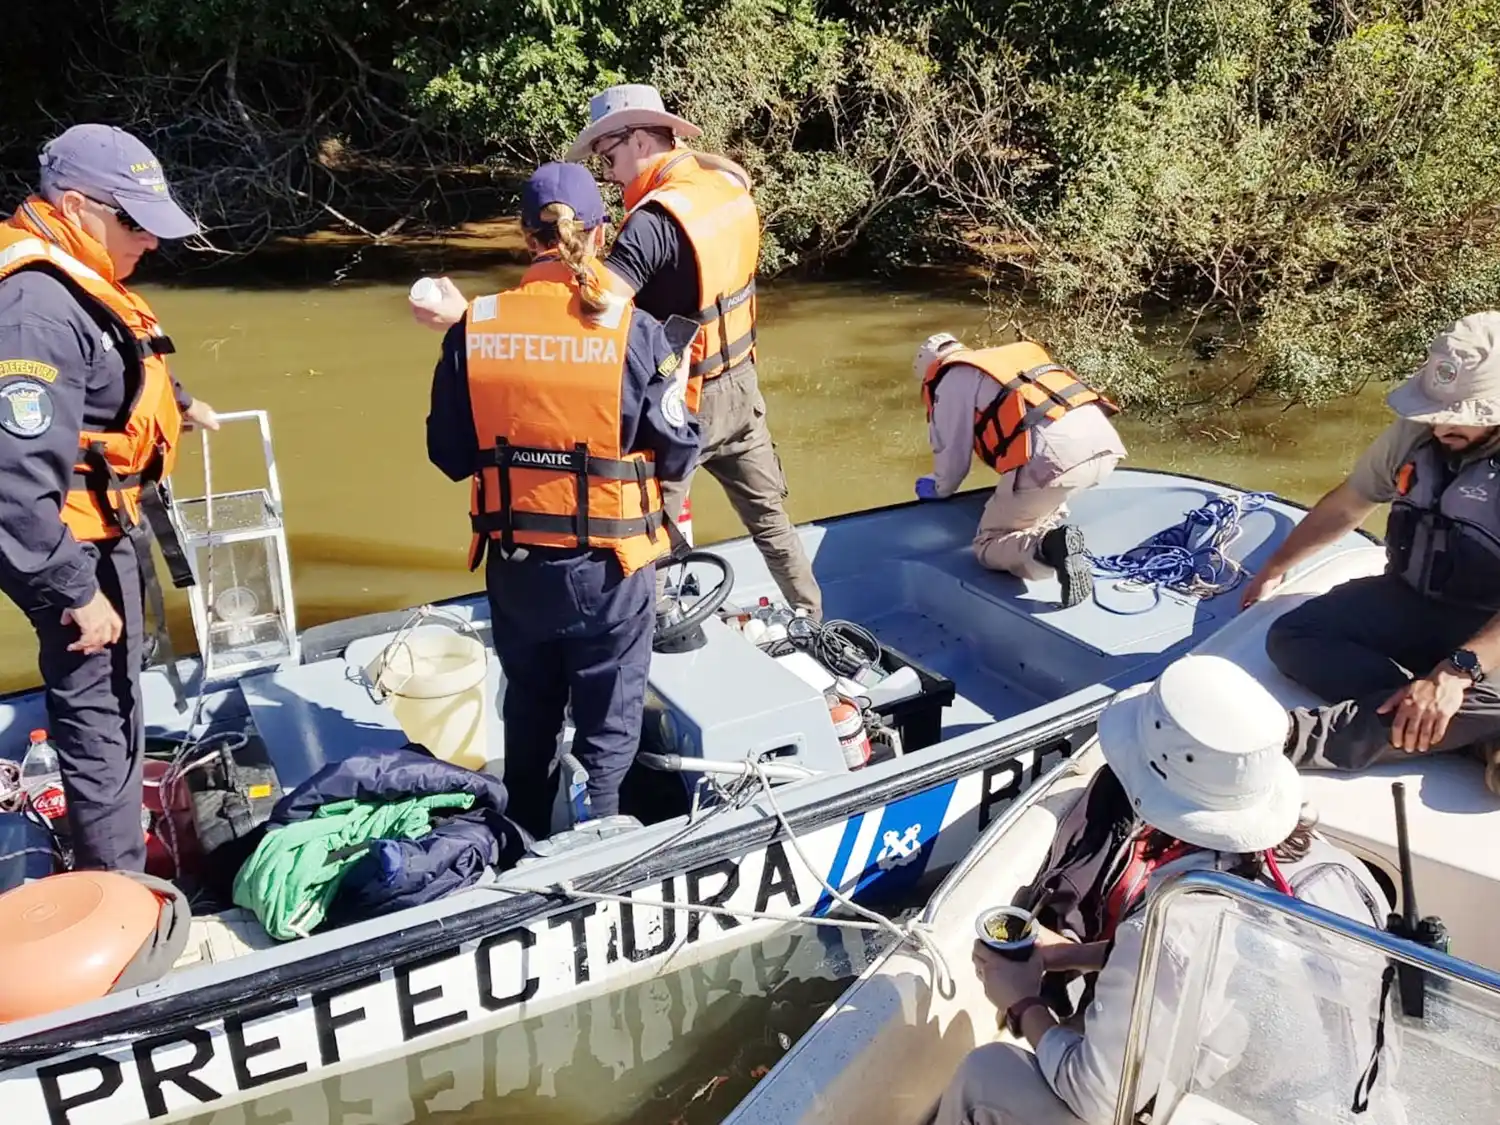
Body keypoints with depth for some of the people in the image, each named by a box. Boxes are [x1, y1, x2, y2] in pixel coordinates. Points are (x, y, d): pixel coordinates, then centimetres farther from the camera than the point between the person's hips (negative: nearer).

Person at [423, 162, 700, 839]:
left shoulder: (473, 329, -9)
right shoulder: (635, 333, -16)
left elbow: (449, 454, -1)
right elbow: (677, 456, -9)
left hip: (515, 565, 4)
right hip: (608, 568, -3)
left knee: (528, 714, 26)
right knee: (607, 724, 17)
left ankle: (525, 838, 45)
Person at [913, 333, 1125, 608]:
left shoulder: (951, 379, 14)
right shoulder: (1015, 354, 36)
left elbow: (952, 450, 14)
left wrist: (939, 489, 36)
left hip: (1054, 456, -8)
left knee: (989, 545, 11)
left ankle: (1051, 547, -17)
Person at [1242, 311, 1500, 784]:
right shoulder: (1415, 433, -3)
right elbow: (1346, 506, 14)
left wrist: (1456, 672, -42)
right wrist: (1274, 569, 22)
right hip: (1408, 600, 7)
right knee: (1289, 637, -19)